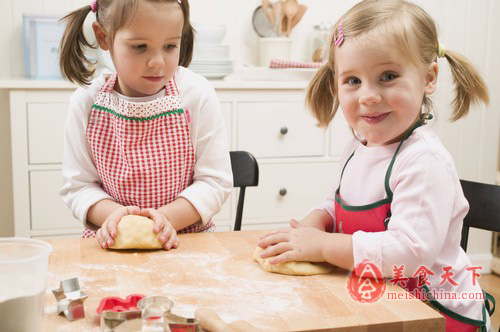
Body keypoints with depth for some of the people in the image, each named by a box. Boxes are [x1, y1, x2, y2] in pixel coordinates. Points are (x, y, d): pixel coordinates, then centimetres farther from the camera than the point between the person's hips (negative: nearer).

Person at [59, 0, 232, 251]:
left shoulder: (198, 95, -7)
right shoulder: (86, 102, -3)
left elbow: (215, 181, -5)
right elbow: (77, 185, 2)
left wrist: (167, 218, -19)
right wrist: (112, 213, -18)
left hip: (186, 235, 1)